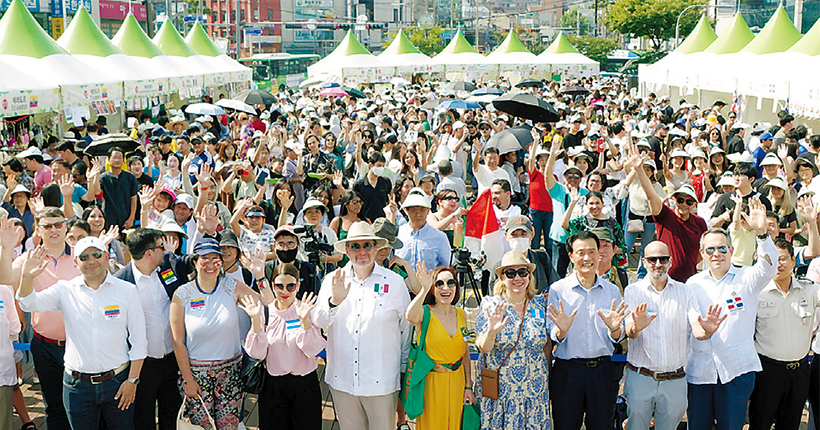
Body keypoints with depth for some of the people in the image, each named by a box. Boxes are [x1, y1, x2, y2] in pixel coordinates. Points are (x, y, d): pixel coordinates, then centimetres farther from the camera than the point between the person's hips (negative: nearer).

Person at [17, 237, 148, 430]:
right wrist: (26, 277, -29)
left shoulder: (127, 290, -1)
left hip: (117, 381, -1)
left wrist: (132, 380, -5)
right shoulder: (66, 290, 3)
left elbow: (138, 341, 0)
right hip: (77, 385, 1)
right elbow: (30, 304, -10)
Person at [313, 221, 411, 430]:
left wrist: (405, 372, 12)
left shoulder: (395, 283, 1)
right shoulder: (332, 281, 6)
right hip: (341, 380, 2)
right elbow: (318, 322, -4)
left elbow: (406, 330, 8)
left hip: (381, 382, -2)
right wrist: (334, 301, -23)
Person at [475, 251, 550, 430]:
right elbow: (483, 347, -10)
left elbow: (547, 344, 10)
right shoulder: (490, 305, -4)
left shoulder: (540, 304, 3)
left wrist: (549, 379, 9)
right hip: (499, 389, -2)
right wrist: (491, 332, -30)